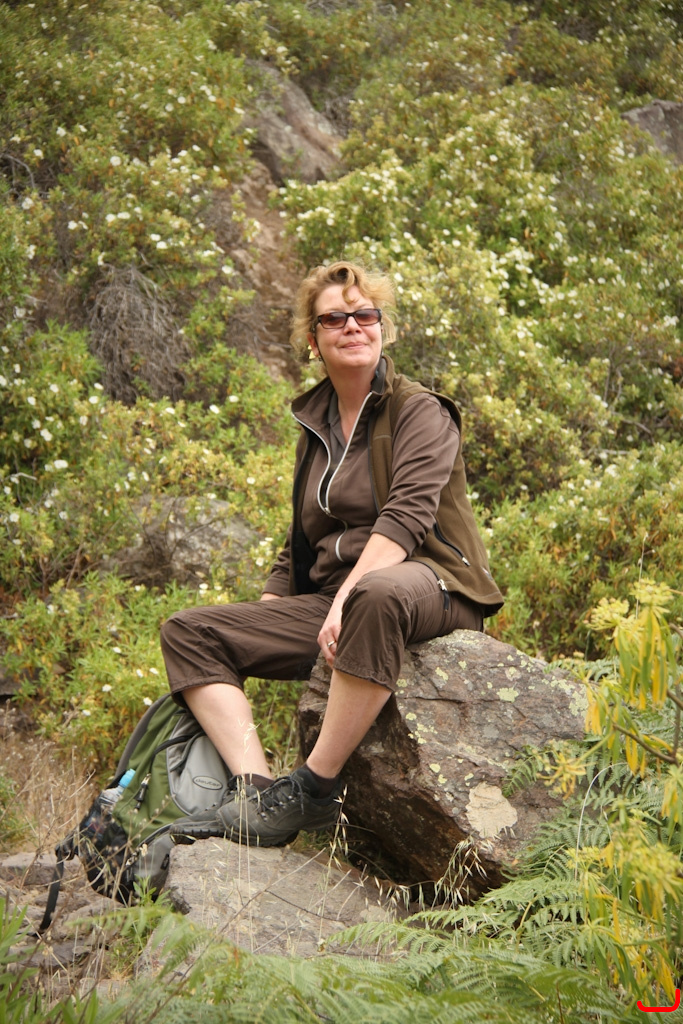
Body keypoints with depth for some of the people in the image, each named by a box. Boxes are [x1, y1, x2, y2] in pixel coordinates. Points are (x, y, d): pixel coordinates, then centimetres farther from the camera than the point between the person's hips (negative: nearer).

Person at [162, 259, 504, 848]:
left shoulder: (420, 411, -2)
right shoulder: (316, 423, 18)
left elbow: (405, 518, -18)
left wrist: (348, 597, -30)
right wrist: (258, 622, 13)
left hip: (426, 586, -7)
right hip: (331, 599, 7)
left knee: (378, 597, -43)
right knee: (188, 632, -6)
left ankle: (314, 792, -31)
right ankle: (255, 792, -24)